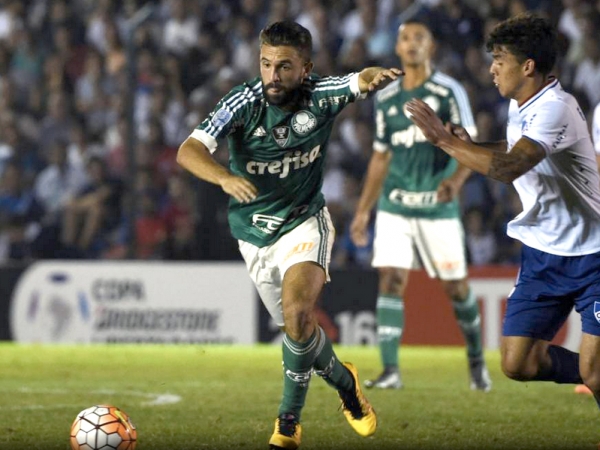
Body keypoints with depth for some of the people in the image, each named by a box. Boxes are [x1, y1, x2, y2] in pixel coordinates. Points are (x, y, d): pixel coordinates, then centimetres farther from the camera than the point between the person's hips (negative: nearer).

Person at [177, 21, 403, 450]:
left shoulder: (319, 96, -16)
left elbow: (360, 81, -34)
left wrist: (376, 76, -59)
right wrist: (226, 177, -51)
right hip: (254, 232, 2)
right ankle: (344, 382, 42)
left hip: (304, 221, -2)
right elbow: (189, 151, -31)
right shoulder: (243, 103, -20)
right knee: (299, 330, 11)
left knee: (298, 313, -25)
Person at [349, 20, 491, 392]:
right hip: (395, 207, 3)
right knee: (391, 280, -11)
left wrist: (456, 180, -29)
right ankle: (390, 371, -11)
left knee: (456, 287, 4)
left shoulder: (449, 92, -4)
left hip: (438, 208, -3)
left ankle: (477, 359, 27)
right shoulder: (386, 99, 9)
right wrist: (363, 211, 17)